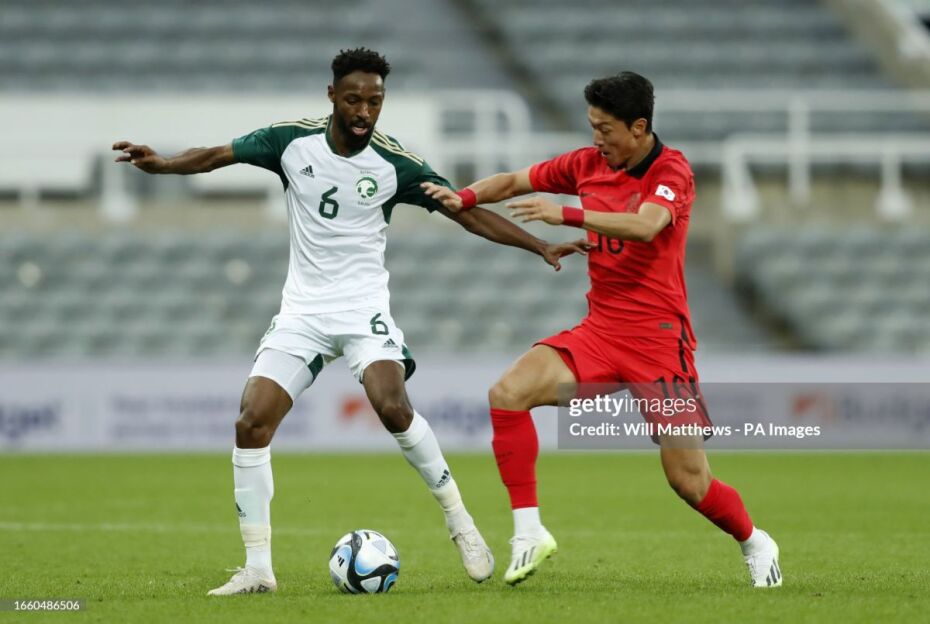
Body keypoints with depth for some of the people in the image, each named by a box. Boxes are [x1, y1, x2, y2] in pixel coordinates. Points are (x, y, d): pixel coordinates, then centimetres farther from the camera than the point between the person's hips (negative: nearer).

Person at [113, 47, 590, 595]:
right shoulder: (294, 141, -4)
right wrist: (161, 163, -18)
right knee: (252, 423, -11)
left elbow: (468, 213, -4)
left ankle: (460, 522, -8)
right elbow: (216, 156, 1)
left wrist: (541, 247, -11)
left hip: (363, 307, -3)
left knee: (392, 407, -28)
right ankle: (258, 569, -3)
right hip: (302, 310, 3)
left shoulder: (393, 164, -9)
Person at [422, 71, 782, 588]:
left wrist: (567, 215, -37)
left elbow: (645, 225, -29)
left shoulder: (672, 171, -10)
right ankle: (529, 533, -14)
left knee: (689, 480, -5)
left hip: (659, 337, -5)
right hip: (599, 332, 5)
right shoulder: (589, 164, 7)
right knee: (508, 394, -19)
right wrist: (466, 197, -2)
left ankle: (755, 543, 26)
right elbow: (516, 181, 17)